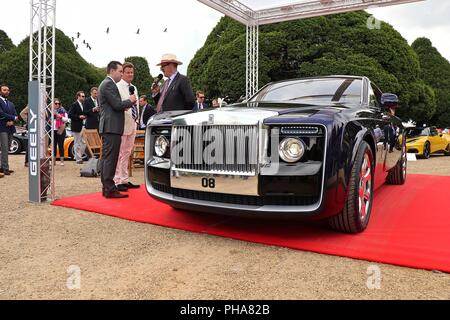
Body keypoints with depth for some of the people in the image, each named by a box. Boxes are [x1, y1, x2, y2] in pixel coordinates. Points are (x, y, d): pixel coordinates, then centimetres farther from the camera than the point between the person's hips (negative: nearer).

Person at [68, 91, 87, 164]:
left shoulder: (82, 105, 15)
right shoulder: (74, 105, -9)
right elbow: (70, 115, -14)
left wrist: (84, 117, 6)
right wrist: (79, 117, -19)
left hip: (82, 126, 8)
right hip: (76, 127, -8)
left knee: (84, 143, 8)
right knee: (77, 143, 0)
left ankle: (79, 156, 21)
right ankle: (78, 159, 6)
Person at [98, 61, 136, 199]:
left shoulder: (105, 84, 22)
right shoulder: (109, 84, -11)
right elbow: (117, 105, -17)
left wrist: (126, 104, 11)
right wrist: (130, 101, -1)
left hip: (107, 127, 11)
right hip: (112, 127, -11)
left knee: (106, 158, 11)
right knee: (110, 158, -9)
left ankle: (106, 187, 17)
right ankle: (110, 189, -7)